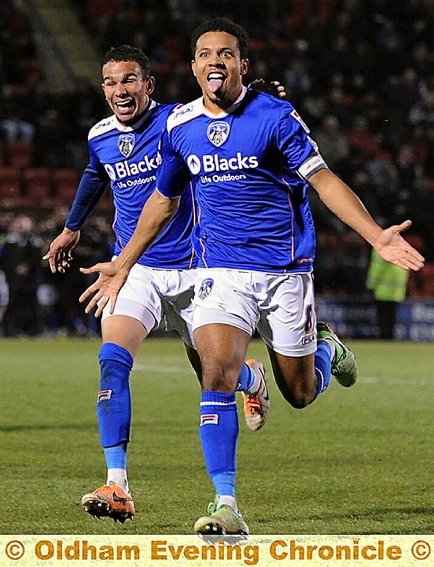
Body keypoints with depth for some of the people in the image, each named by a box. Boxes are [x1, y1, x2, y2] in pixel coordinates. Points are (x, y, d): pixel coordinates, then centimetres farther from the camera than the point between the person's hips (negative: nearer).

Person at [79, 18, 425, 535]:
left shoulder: (275, 116, -10)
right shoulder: (179, 127, 2)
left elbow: (324, 181, -8)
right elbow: (164, 200, 18)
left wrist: (377, 237, -20)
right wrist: (123, 264, 22)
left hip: (285, 270, -2)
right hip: (220, 273, 2)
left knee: (300, 393, 8)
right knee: (217, 376, -19)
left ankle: (327, 348, 44)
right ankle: (226, 507, -17)